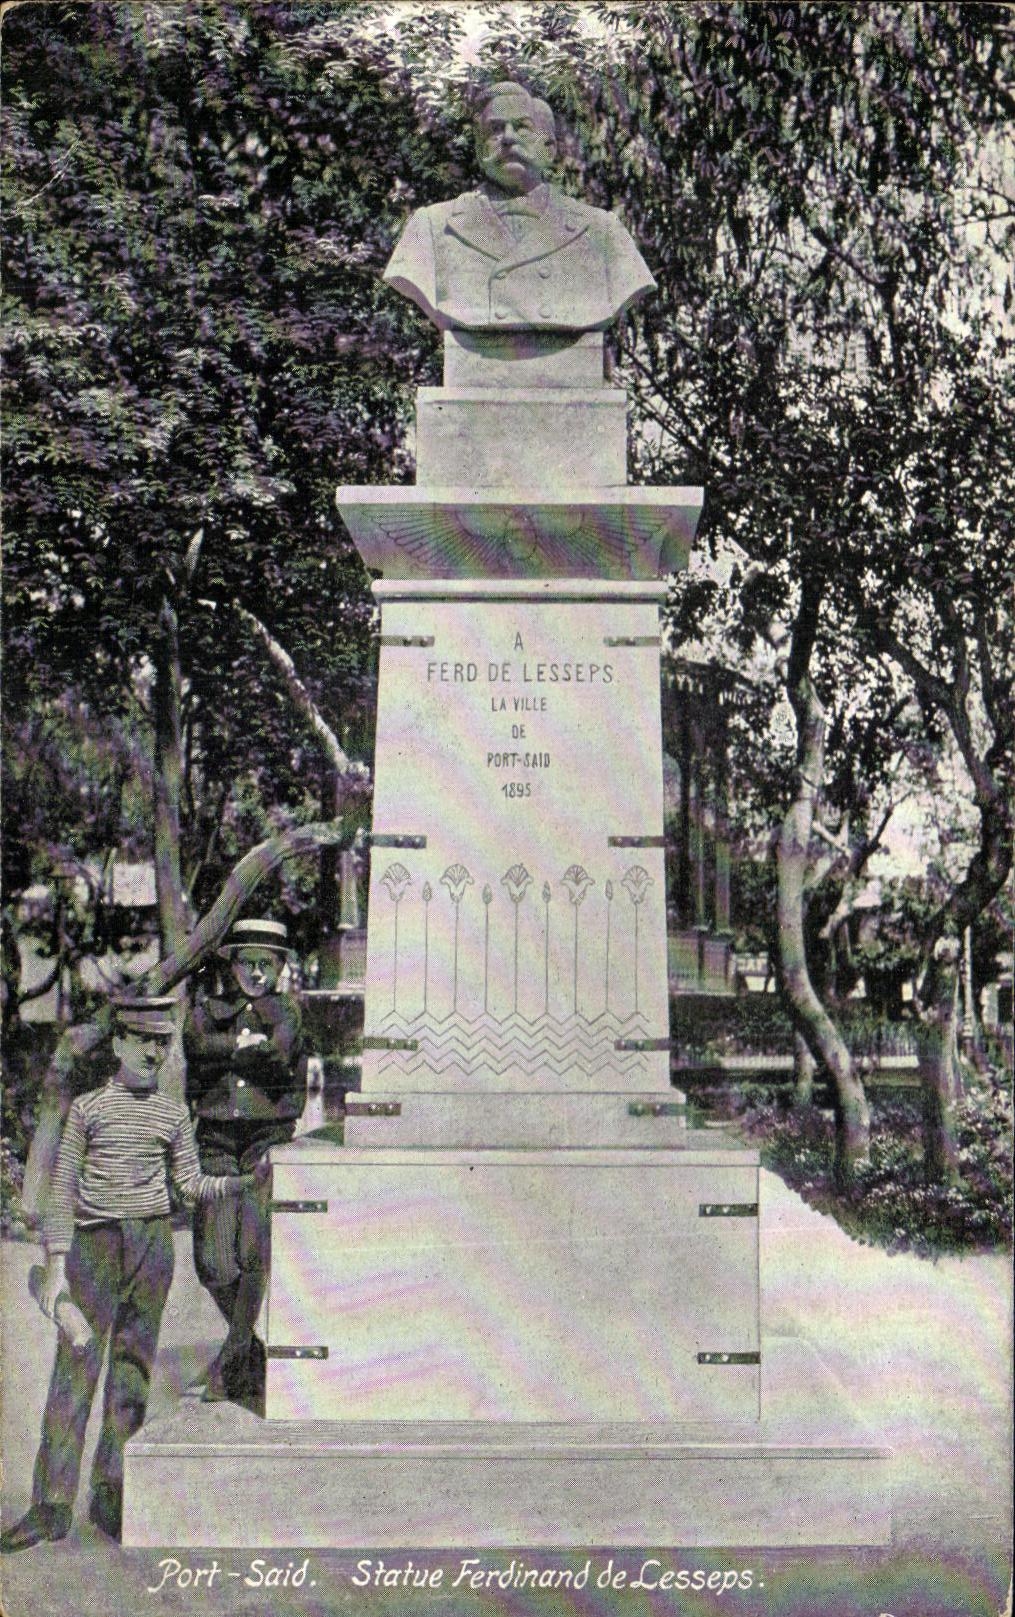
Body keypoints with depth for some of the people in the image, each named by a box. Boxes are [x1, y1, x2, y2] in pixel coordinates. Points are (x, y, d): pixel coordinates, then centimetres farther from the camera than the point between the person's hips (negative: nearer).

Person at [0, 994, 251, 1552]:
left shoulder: (173, 1114, 10)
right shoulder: (87, 1107, 2)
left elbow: (191, 1185, 12)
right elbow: (63, 1189, 1)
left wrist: (245, 1181, -3)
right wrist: (55, 1266, -4)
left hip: (153, 1243, 2)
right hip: (95, 1244, -2)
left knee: (133, 1369, 6)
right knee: (75, 1368, -4)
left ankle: (110, 1496, 16)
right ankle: (52, 1506, 3)